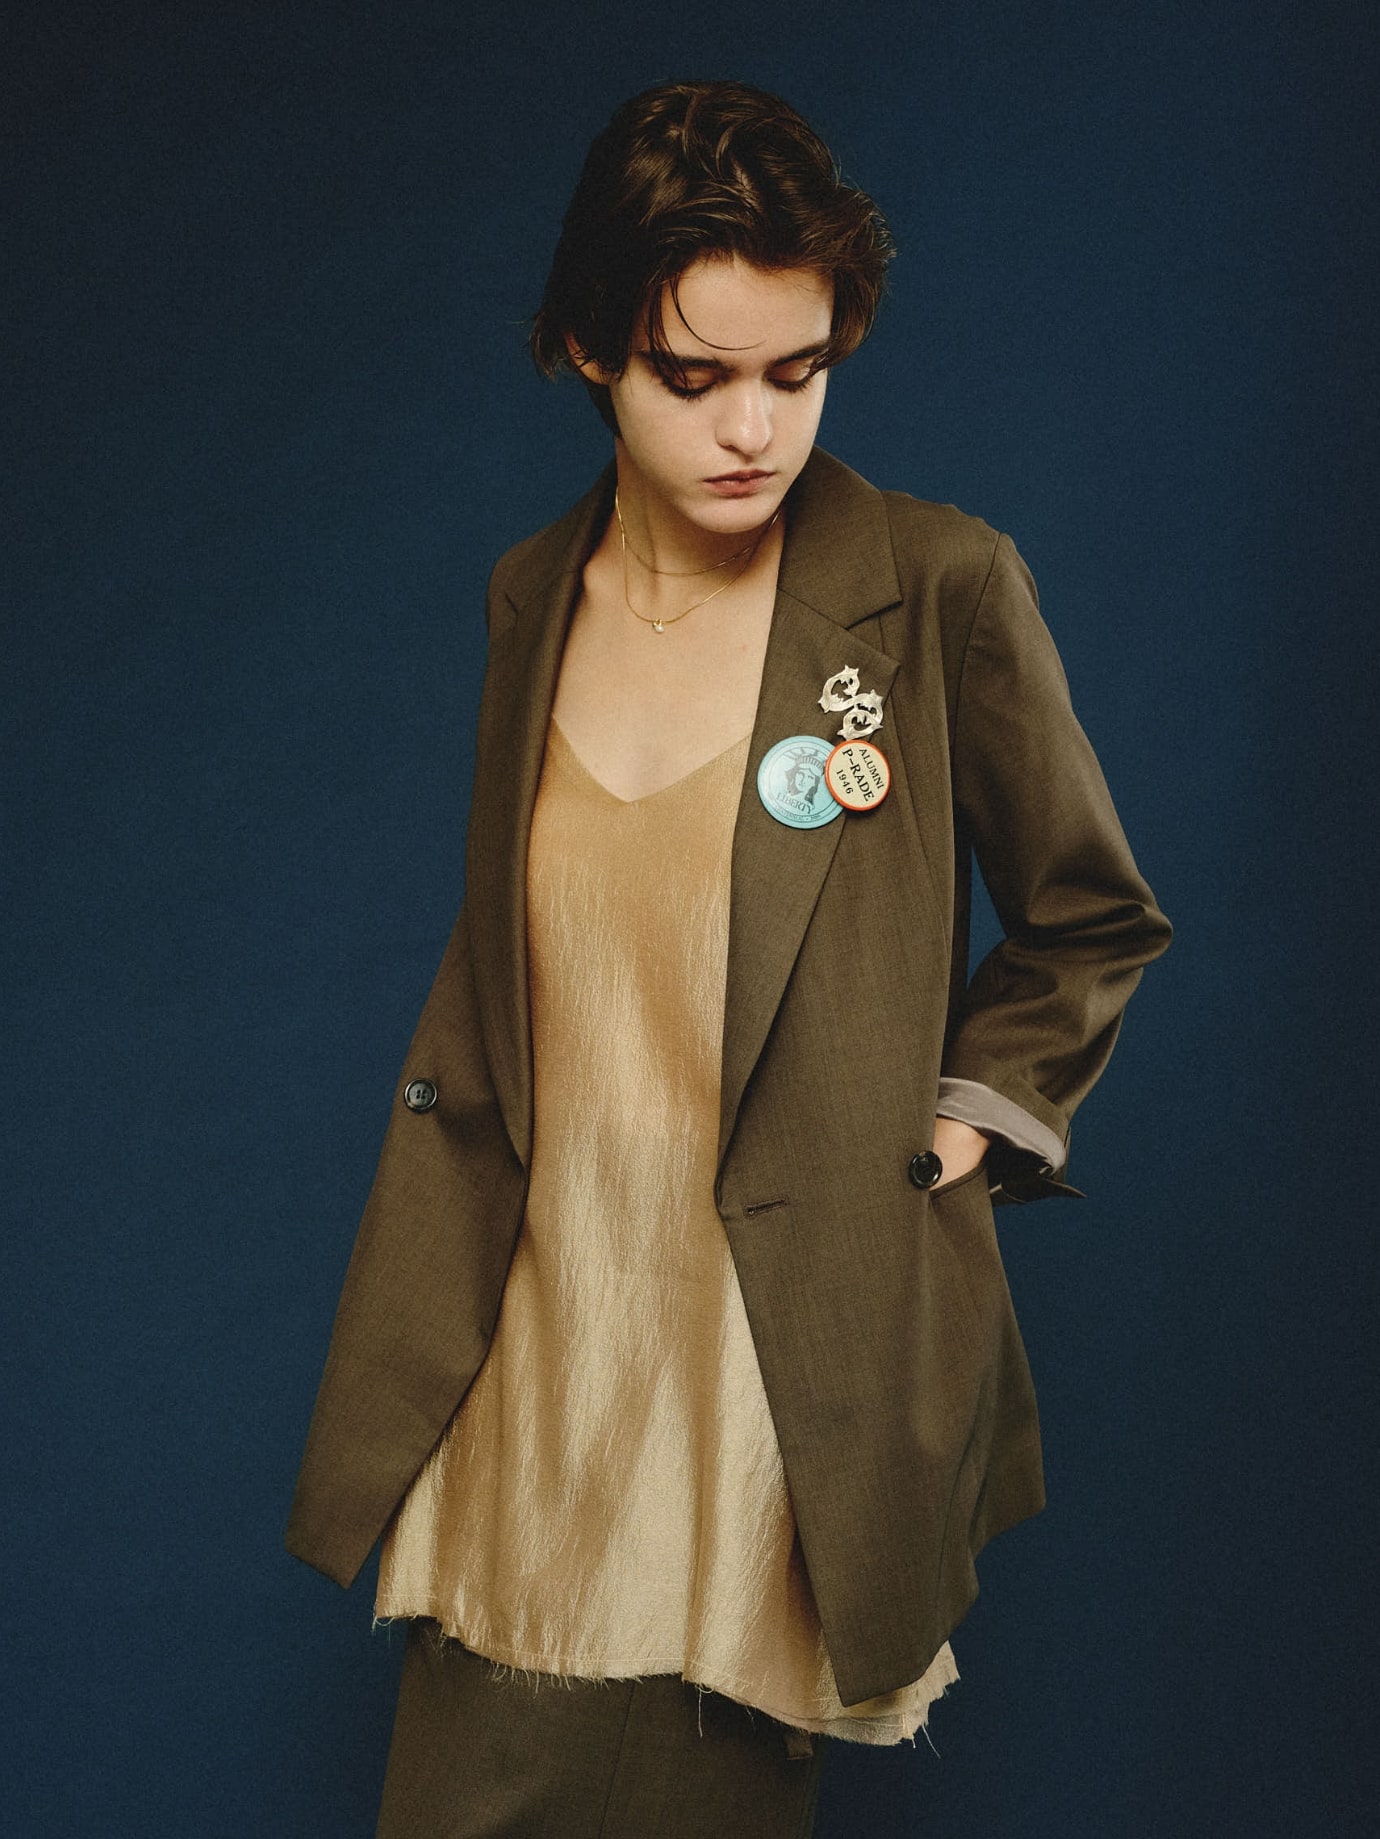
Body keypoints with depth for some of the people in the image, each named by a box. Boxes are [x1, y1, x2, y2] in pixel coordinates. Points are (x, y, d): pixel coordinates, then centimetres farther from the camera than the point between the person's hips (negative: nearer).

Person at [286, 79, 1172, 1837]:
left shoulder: (940, 589, -7)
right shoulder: (531, 596, 7)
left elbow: (1095, 920, 7)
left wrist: (967, 1122, -2)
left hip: (795, 1367, -4)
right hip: (534, 1365, 4)